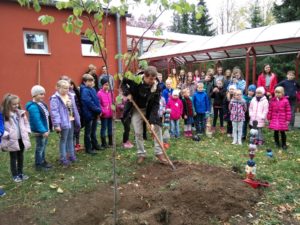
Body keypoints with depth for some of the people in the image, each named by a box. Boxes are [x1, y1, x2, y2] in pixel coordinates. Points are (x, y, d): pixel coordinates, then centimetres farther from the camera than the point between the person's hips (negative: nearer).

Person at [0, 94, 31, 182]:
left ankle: (20, 173, 32)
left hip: (22, 139, 5)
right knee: (13, 158, 9)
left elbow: (26, 123, 12)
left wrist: (27, 131, 2)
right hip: (12, 141, -5)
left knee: (21, 156, 17)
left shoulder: (21, 113, 3)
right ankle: (15, 175, 21)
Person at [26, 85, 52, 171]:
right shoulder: (33, 107, -24)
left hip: (44, 129, 9)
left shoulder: (41, 103, 6)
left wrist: (46, 129, 14)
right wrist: (43, 131, -27)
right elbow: (37, 121, -27)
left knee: (44, 146, 20)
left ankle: (43, 161, 34)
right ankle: (38, 165, 16)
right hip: (39, 131, -9)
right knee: (40, 148, 3)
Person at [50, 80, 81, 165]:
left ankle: (71, 155, 32)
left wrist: (77, 121, 13)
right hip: (64, 122, -7)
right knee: (63, 140, 4)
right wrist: (57, 124, -23)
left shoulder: (70, 96, 8)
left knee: (70, 139, 18)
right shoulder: (55, 98, -14)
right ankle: (63, 158, 15)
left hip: (71, 121, 7)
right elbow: (54, 112, -18)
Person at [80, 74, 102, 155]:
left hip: (95, 114, 8)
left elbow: (96, 100, 13)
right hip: (88, 114, -8)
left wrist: (99, 109, 0)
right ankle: (88, 148, 13)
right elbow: (89, 103, -23)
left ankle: (95, 145, 33)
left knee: (93, 131, 20)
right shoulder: (85, 91, -17)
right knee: (88, 132, 4)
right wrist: (98, 110, -16)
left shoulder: (92, 89, 9)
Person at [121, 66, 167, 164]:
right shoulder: (135, 80, -24)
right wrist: (127, 93, -20)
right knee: (138, 132, -1)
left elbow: (155, 104, -22)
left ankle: (159, 153, 6)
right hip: (136, 109, -1)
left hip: (149, 110, 1)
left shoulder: (156, 86, -23)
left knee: (157, 127, -7)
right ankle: (141, 154, 16)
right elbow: (123, 82, -2)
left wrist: (152, 121, -29)